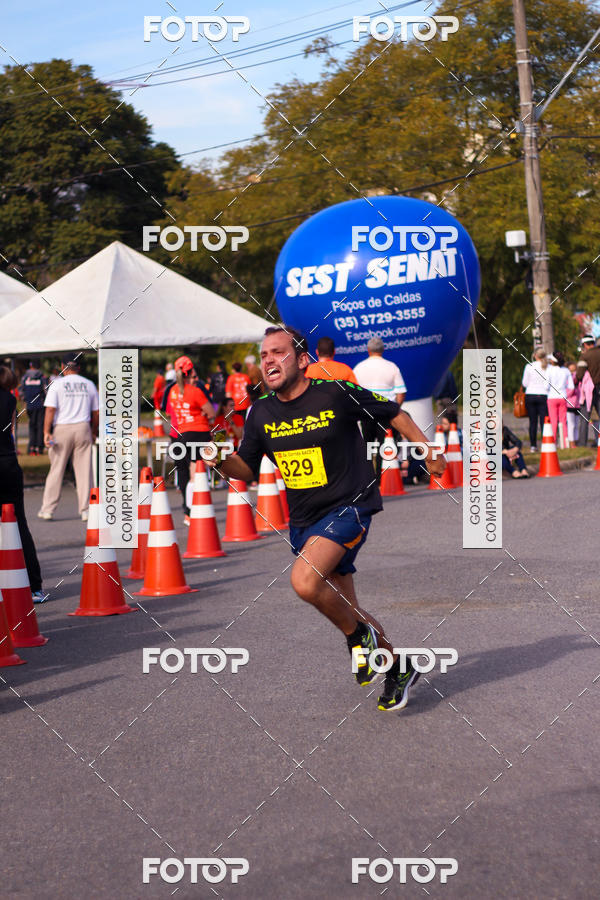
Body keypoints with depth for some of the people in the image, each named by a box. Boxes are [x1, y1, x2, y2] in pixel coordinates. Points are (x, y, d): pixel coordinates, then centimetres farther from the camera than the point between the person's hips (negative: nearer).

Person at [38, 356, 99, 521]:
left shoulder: (57, 384, 0)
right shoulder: (89, 384, 10)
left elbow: (50, 409, -9)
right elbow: (95, 412, 12)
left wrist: (46, 432, -10)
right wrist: (94, 432, 23)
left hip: (62, 428, -2)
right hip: (83, 427, 2)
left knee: (56, 470, 3)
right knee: (84, 470, 4)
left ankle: (48, 509, 6)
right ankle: (86, 510, 3)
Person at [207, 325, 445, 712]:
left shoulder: (336, 393, -14)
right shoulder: (262, 412, 0)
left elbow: (393, 413, 1)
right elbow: (247, 469, 10)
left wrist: (429, 451, 7)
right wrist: (219, 458, -11)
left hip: (349, 508, -6)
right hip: (303, 520, 6)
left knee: (305, 582, -29)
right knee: (344, 609, 14)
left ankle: (359, 635, -2)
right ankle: (399, 667, 35)